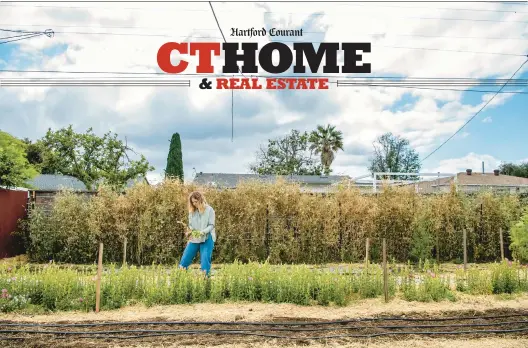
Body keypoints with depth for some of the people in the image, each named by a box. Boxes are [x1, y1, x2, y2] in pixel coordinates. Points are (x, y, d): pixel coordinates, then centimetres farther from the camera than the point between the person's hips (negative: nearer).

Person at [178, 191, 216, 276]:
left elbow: (211, 225, -9)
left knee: (205, 261, -5)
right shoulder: (192, 211, 6)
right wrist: (188, 231, -14)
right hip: (194, 239, 4)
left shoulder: (209, 210, -6)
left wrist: (203, 232, -27)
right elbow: (190, 225, 8)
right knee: (185, 259, 4)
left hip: (206, 239, -4)